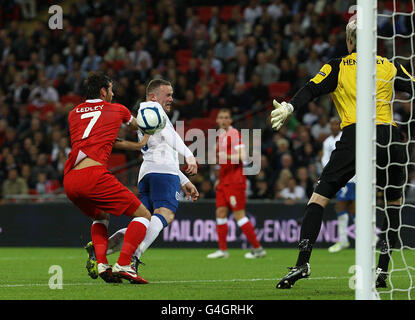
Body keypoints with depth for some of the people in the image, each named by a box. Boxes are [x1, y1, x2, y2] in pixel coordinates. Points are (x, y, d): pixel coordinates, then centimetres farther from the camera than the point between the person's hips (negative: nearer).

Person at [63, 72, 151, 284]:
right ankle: (123, 265, -14)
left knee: (100, 217, 32)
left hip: (69, 180, 6)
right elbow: (136, 126, 38)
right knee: (143, 215, 3)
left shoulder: (74, 114, 26)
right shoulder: (117, 110, 17)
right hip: (93, 175, -6)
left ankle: (101, 264, 9)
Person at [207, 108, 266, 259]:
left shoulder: (234, 134, -10)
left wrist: (226, 156, -30)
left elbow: (242, 156, -19)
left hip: (235, 180, -9)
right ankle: (222, 249, 5)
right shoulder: (221, 135, 17)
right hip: (224, 181, 9)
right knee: (220, 212, 3)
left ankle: (258, 248, -4)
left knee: (239, 215, -9)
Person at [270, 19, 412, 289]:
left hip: (354, 135, -2)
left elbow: (312, 89, -4)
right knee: (394, 201, 20)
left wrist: (289, 107, -15)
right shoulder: (390, 67, 16)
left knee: (319, 196, 4)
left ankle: (303, 262, -11)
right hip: (389, 137, 2)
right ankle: (382, 269, 10)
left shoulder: (337, 67, 11)